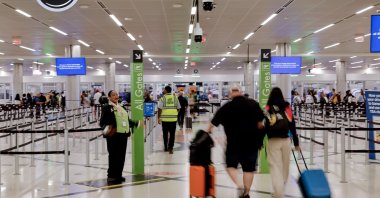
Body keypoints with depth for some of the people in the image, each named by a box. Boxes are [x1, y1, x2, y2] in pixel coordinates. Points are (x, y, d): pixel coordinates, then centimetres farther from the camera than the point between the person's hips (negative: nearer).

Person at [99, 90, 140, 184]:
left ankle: (118, 175, 19)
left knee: (121, 156, 9)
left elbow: (127, 120, 26)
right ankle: (111, 176, 9)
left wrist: (136, 123, 23)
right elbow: (102, 122, -10)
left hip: (123, 135, 7)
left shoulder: (121, 108, 20)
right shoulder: (106, 108, -2)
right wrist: (106, 127, -28)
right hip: (113, 135, -7)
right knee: (113, 156, -2)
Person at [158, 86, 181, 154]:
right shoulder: (175, 98, 5)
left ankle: (166, 147, 23)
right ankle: (170, 148, -2)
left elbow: (160, 109, -9)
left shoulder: (163, 98, -4)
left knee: (165, 133, 13)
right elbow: (178, 108, 8)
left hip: (165, 118, -1)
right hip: (173, 118, 1)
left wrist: (159, 117, -1)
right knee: (172, 134, 4)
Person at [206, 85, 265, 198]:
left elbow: (214, 122, 9)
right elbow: (260, 122, 7)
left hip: (234, 141, -2)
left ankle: (239, 185, -7)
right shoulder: (253, 104, 2)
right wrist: (258, 134, 22)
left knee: (231, 164, 14)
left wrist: (208, 130, 26)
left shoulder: (226, 107, -3)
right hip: (252, 141, 2)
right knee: (249, 167, 11)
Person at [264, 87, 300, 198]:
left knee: (275, 166, -1)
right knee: (285, 166, 16)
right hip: (286, 141, 3)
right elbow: (292, 126, 5)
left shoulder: (268, 109, -3)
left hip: (273, 141, -3)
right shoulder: (287, 108, 4)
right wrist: (296, 143, 13)